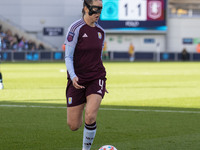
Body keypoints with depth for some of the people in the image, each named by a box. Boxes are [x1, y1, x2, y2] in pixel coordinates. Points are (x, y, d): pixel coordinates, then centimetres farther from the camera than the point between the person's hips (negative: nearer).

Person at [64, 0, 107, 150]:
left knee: (90, 117, -22)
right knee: (73, 126, 2)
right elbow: (68, 56, -10)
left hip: (96, 78, 3)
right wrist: (73, 76, -25)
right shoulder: (76, 28, -9)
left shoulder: (100, 31, 7)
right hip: (77, 80, -2)